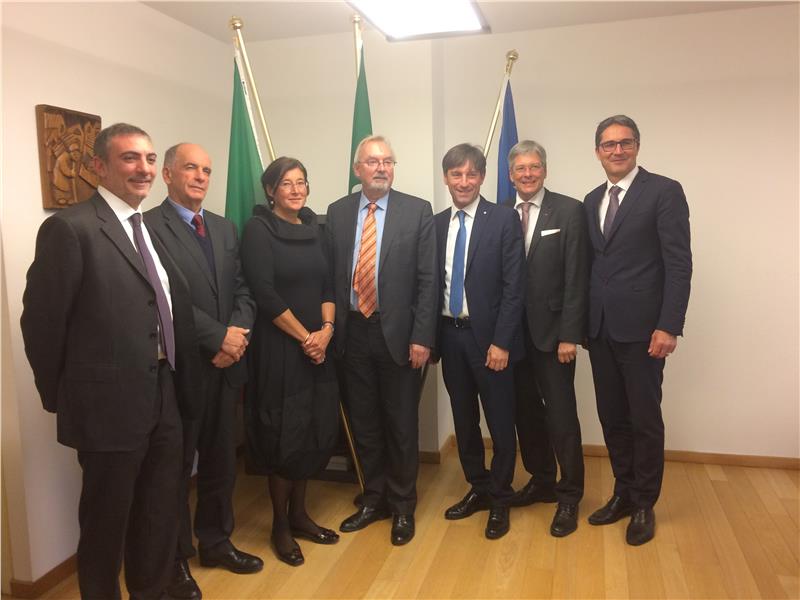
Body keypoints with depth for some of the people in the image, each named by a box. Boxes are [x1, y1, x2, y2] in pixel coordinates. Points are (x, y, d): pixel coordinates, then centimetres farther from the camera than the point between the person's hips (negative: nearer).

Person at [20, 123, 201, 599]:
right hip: (111, 402, -7)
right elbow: (41, 321, -13)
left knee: (161, 513, 21)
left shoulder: (150, 228, 10)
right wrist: (61, 396, -5)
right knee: (106, 520, 12)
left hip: (164, 398, 7)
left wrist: (177, 383, 10)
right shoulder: (70, 228, -14)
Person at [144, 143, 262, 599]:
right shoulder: (149, 226, -9)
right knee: (176, 466, 9)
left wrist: (239, 334, -9)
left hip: (227, 364, 6)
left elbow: (242, 291, 10)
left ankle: (216, 541, 34)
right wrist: (220, 337, -17)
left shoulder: (225, 228, 13)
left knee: (222, 460, 16)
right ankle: (175, 559, 26)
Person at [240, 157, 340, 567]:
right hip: (278, 348, -6)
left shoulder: (313, 228, 10)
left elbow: (327, 285, 10)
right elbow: (264, 294, -15)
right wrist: (304, 337, -13)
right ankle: (280, 525, 20)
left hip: (318, 346, 6)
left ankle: (299, 514, 28)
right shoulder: (258, 229, -8)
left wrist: (326, 329, -7)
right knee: (284, 434, 2)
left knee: (317, 430, 10)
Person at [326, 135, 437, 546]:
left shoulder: (417, 211, -3)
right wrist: (332, 327, 0)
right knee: (363, 422, 14)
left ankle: (402, 506, 27)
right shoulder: (337, 213, 6)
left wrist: (421, 337, -11)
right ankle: (374, 499, 33)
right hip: (353, 332, 3)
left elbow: (427, 279, -6)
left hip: (398, 333, -3)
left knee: (401, 423, 8)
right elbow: (330, 275, 6)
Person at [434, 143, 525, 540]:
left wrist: (501, 342, -15)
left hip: (488, 336, -4)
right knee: (463, 420, 15)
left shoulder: (504, 219, -7)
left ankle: (499, 501, 24)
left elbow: (514, 287, -10)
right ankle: (478, 488, 33)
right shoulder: (437, 224, 7)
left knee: (500, 422, 6)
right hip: (450, 334, 5)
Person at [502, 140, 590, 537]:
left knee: (561, 416, 1)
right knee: (526, 413, 13)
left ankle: (569, 497, 18)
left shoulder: (569, 211, -4)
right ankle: (541, 482, 31)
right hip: (513, 332, 4)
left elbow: (576, 278, -8)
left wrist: (569, 335, -13)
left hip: (551, 331, -4)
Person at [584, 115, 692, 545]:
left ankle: (644, 505, 23)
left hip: (641, 328, -5)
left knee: (645, 420, 6)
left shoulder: (664, 191, -6)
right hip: (600, 329, 6)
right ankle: (623, 493, 31)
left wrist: (668, 326, -17)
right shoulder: (592, 200, 13)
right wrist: (583, 322, 10)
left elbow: (679, 264, -11)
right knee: (612, 418, 14)